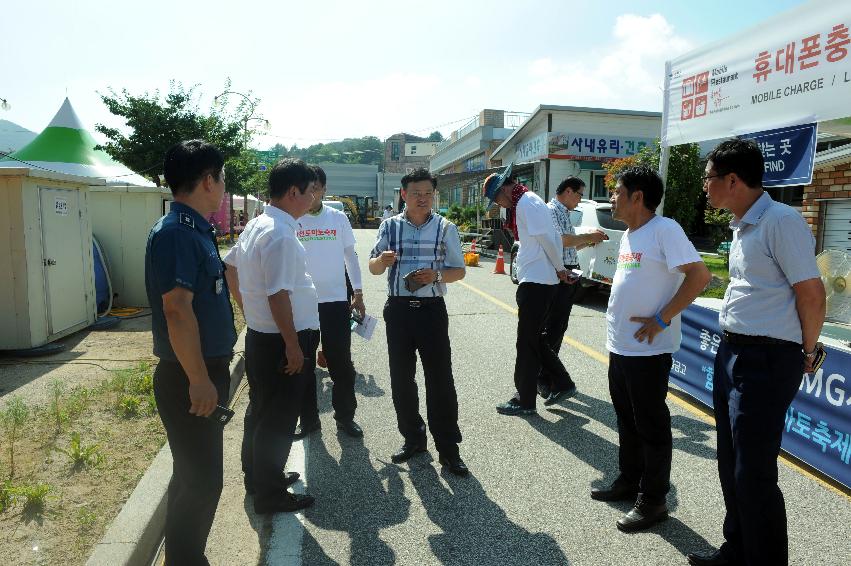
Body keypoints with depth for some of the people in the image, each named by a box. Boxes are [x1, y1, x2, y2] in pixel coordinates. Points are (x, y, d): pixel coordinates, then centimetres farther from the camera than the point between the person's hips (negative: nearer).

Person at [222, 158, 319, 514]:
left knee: (260, 410, 22)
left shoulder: (255, 225, 8)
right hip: (280, 341, -10)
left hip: (258, 335, 10)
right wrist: (293, 346, -20)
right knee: (278, 418, 4)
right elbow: (279, 296, -26)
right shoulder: (281, 235, -23)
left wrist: (248, 311, 25)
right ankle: (270, 495, 20)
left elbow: (231, 268, 20)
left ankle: (258, 477, 40)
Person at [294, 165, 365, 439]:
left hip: (336, 300, 0)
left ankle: (345, 416, 23)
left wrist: (358, 293, 4)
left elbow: (350, 255, 9)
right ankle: (308, 418, 25)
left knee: (341, 363, 6)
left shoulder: (338, 218, 4)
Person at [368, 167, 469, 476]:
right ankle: (413, 438, 29)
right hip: (398, 309, 2)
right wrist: (382, 260, -14)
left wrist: (436, 275, -16)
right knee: (401, 378, 11)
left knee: (440, 379, 0)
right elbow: (373, 268, 10)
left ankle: (447, 447, 13)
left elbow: (459, 270, 5)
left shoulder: (445, 228, 2)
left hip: (431, 309, -2)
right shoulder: (390, 226, 5)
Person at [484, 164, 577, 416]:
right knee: (534, 339, 17)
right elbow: (553, 238, 18)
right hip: (537, 280, 10)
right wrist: (560, 269, 12)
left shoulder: (526, 203, -14)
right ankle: (563, 384, 24)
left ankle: (525, 400, 10)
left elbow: (545, 239, -18)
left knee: (527, 342, -1)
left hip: (536, 282, -10)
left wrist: (559, 268, -7)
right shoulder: (529, 201, 18)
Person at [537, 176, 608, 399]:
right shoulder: (551, 210, -9)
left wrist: (589, 241, 11)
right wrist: (587, 237, -10)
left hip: (569, 277, 10)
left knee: (559, 328, 14)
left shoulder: (564, 213, 21)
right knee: (551, 329, -8)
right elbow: (559, 241, -21)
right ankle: (543, 383, -4)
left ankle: (550, 375, 23)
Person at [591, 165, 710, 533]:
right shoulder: (628, 236, 12)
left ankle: (653, 501, 18)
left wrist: (661, 320, -20)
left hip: (648, 349, -9)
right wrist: (617, 328, 14)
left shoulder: (664, 230, -15)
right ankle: (629, 482, 35)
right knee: (626, 420, 19)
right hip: (619, 346, 9)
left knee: (651, 426, 4)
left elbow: (699, 276, -20)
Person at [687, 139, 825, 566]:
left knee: (753, 473, 0)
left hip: (766, 360, -9)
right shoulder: (741, 227, 13)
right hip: (731, 353, 9)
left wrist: (806, 353, -2)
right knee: (730, 464, 18)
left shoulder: (781, 221, -16)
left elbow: (811, 292, -15)